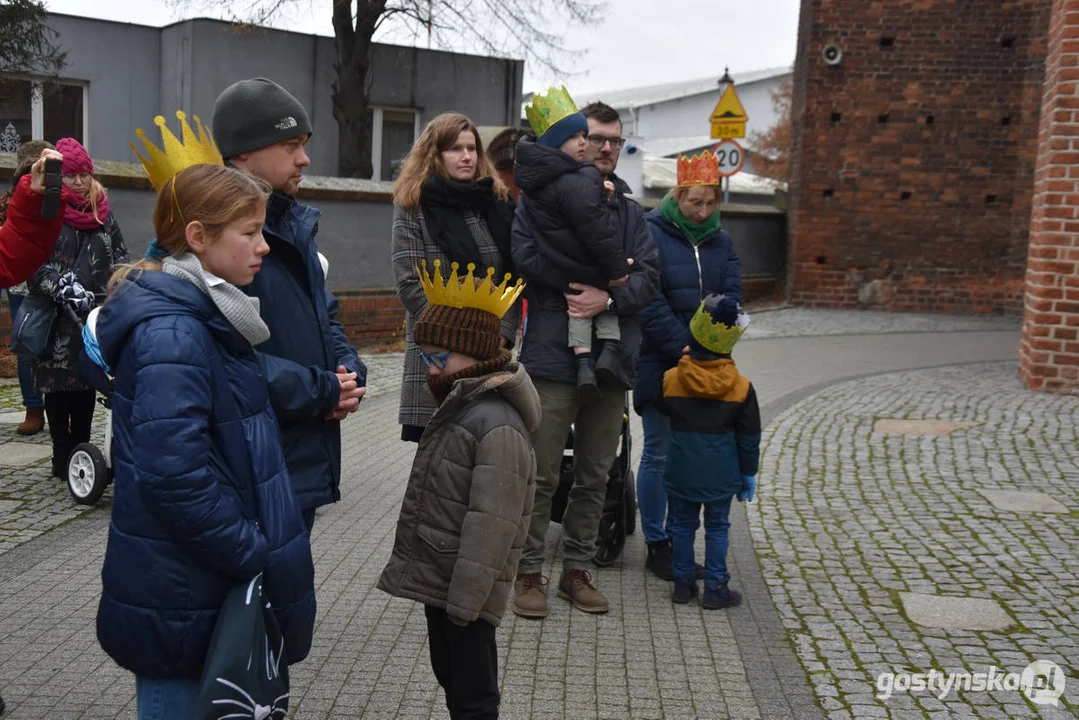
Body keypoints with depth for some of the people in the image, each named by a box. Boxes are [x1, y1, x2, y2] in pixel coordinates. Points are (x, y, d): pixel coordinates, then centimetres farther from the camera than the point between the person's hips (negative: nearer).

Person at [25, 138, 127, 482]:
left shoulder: (102, 213, 14)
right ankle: (63, 458, 7)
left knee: (87, 387, 8)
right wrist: (63, 288, -27)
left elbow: (120, 256, 18)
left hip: (94, 315, 5)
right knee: (58, 388, 0)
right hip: (55, 319, -5)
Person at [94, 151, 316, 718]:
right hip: (180, 601, -9)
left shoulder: (208, 319, 9)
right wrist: (261, 559, -21)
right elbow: (174, 476, -29)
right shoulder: (172, 335, -22)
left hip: (213, 584, 9)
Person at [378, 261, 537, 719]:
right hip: (438, 579, 10)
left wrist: (465, 597, -24)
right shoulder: (457, 407, 9)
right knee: (450, 678, 22)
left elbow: (491, 525, -26)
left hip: (463, 592, -10)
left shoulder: (498, 426, -23)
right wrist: (414, 566, 21)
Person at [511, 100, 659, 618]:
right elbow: (526, 255, -15)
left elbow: (648, 277, 2)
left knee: (595, 477, 12)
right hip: (552, 360, -4)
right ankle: (529, 572, 15)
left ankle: (577, 570, 25)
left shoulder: (629, 212, 14)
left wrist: (609, 299, -17)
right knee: (541, 475, 1)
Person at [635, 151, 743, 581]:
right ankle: (656, 545, 12)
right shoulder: (651, 234, -6)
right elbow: (649, 303, -13)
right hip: (659, 364, -5)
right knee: (658, 454, 1)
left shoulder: (721, 242, 11)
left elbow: (731, 298, 4)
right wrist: (684, 348, -17)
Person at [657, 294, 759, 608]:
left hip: (681, 472, 1)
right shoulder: (742, 388, -8)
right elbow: (749, 438, -1)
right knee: (717, 527, 10)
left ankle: (683, 582, 18)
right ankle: (715, 587, 11)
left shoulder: (671, 379, -8)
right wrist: (748, 473, 9)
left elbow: (662, 409, 11)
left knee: (682, 524, 13)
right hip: (721, 474, -1)